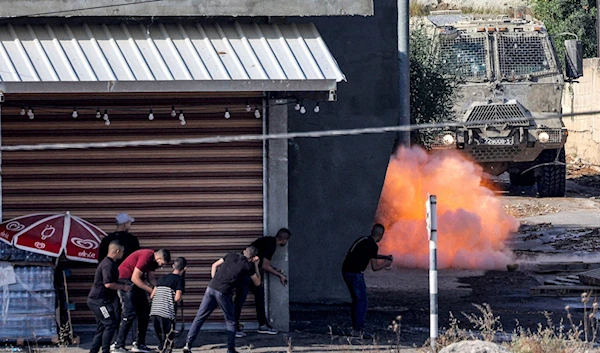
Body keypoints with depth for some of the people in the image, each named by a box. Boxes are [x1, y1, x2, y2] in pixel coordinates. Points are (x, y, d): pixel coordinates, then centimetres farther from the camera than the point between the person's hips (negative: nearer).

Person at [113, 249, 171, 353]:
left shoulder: (153, 260, 5)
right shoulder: (146, 257, -24)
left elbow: (150, 278, 9)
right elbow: (135, 278, -24)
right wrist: (151, 291, -20)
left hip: (136, 283, 10)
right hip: (125, 279, -10)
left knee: (145, 312, 8)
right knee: (130, 314, -14)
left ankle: (139, 344, 12)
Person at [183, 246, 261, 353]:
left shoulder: (231, 256, 17)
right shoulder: (248, 266, 6)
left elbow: (214, 266, 20)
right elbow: (257, 283, 18)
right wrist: (256, 265, 23)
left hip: (211, 288, 4)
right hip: (224, 292, -4)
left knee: (199, 317, 6)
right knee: (230, 321, 14)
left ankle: (188, 344, -2)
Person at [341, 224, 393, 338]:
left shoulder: (363, 239, 15)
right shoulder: (372, 245, -12)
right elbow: (375, 267, -10)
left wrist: (384, 257, 37)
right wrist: (386, 264, 8)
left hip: (346, 271, 9)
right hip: (355, 273, -9)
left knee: (356, 300, 16)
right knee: (362, 301, -4)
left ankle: (355, 329, 17)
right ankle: (359, 330, -8)